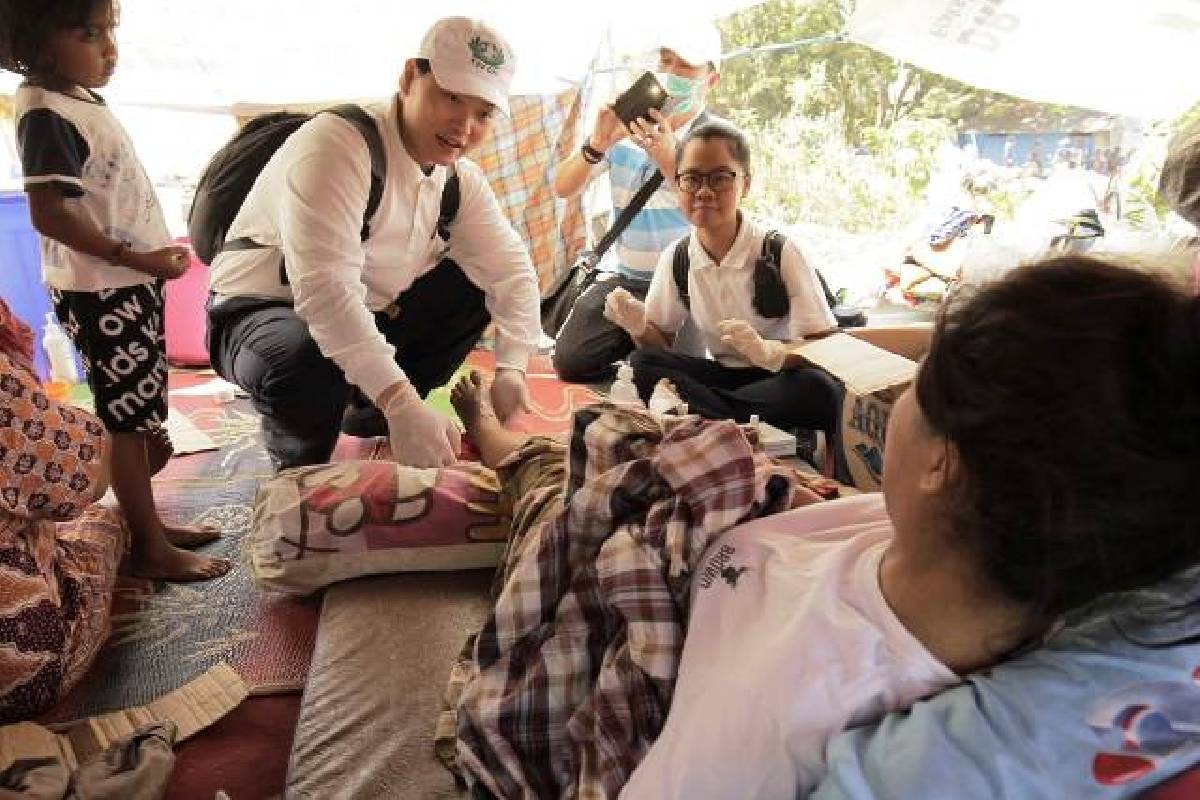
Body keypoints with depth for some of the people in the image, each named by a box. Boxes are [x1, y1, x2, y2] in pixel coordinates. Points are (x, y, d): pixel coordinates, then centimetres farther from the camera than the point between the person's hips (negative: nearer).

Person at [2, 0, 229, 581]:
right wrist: (134, 257, -23)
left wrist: (151, 258, 15)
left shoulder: (82, 98, 10)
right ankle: (150, 550, 10)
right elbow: (48, 214, -21)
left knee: (141, 413, 16)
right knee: (126, 418, -2)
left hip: (130, 284, 9)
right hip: (99, 293, -9)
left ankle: (150, 522, 29)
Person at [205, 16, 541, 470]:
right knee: (306, 359, -40)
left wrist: (511, 368, -17)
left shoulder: (460, 178, -3)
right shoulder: (337, 144, -28)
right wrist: (402, 402, -48)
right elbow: (324, 289, -40)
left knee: (478, 286, -1)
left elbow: (511, 267, -2)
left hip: (366, 317, 7)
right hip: (263, 310, -7)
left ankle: (371, 410, 10)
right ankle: (299, 463, -4)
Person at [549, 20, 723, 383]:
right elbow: (563, 188, 1)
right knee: (570, 360, -10)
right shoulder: (624, 127, 4)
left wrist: (670, 161, -33)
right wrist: (597, 143, -19)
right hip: (627, 278, 3)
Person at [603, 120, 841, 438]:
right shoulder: (675, 258, -4)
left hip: (780, 376, -3)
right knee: (641, 365, -20)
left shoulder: (779, 252, -16)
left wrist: (769, 352, -38)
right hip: (723, 374, 3)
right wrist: (639, 327, -18)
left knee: (820, 390, -36)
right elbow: (660, 345, 5)